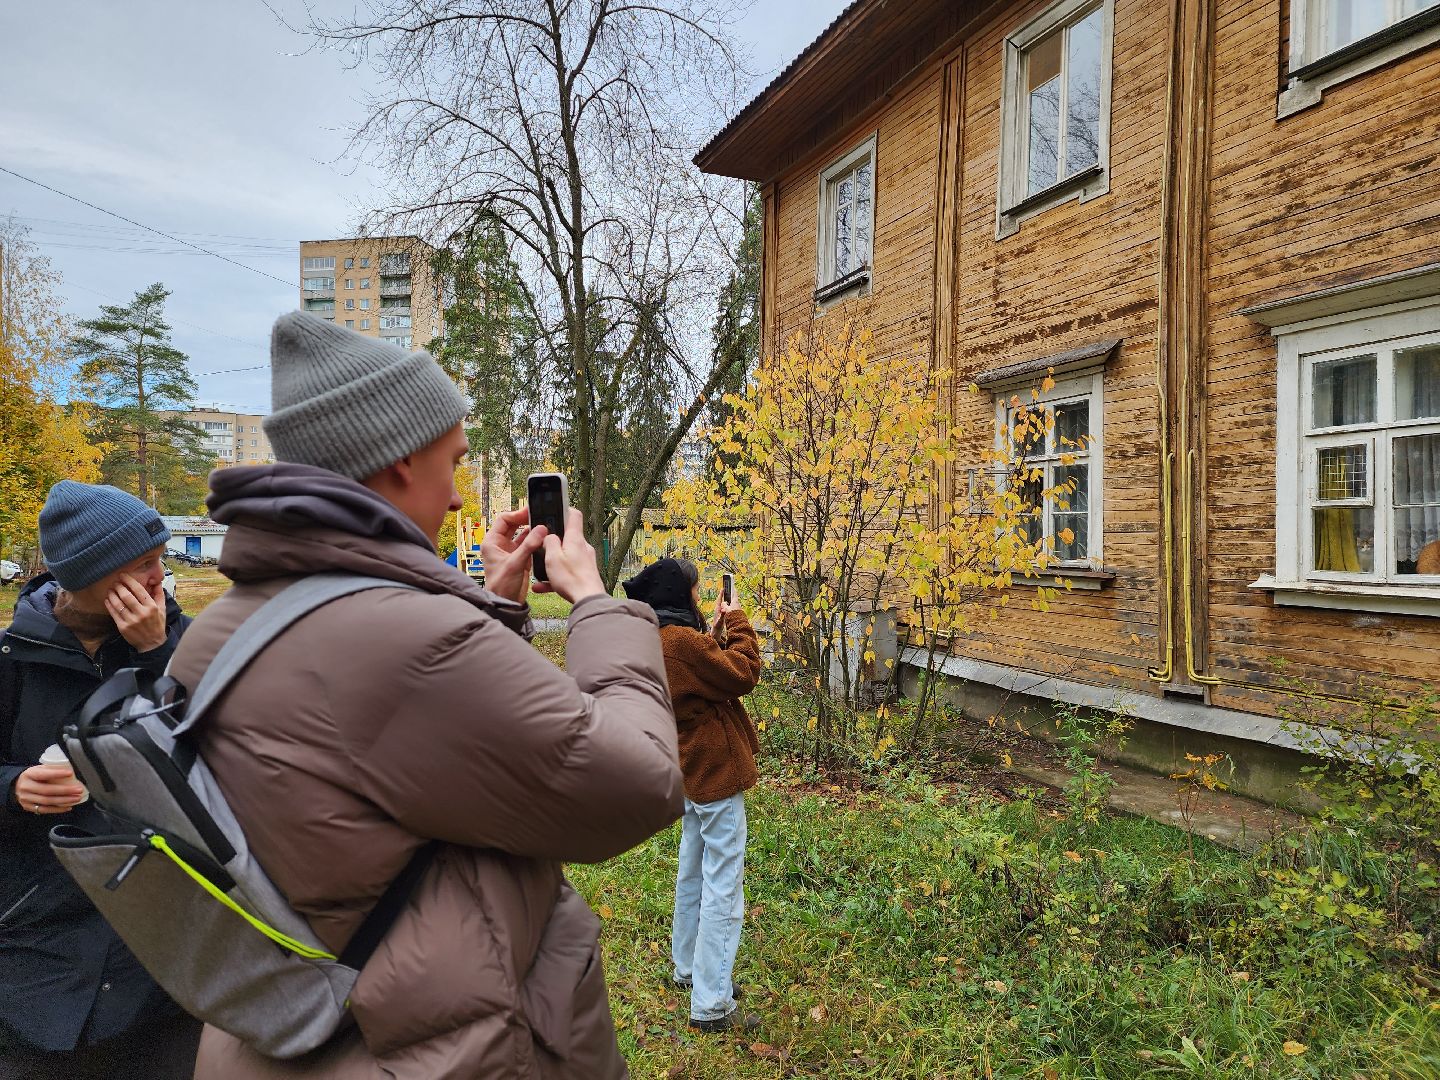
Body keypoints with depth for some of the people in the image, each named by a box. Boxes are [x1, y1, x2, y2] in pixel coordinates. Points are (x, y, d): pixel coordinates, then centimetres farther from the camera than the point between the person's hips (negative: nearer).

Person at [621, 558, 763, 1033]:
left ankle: (688, 968, 37)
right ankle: (711, 1005, 5)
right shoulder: (682, 640, -24)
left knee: (693, 874, 22)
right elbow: (743, 674, -21)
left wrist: (717, 633, 5)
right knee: (723, 887, -3)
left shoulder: (659, 640, 6)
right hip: (716, 770, -10)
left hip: (692, 770, 10)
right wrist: (737, 623, -10)